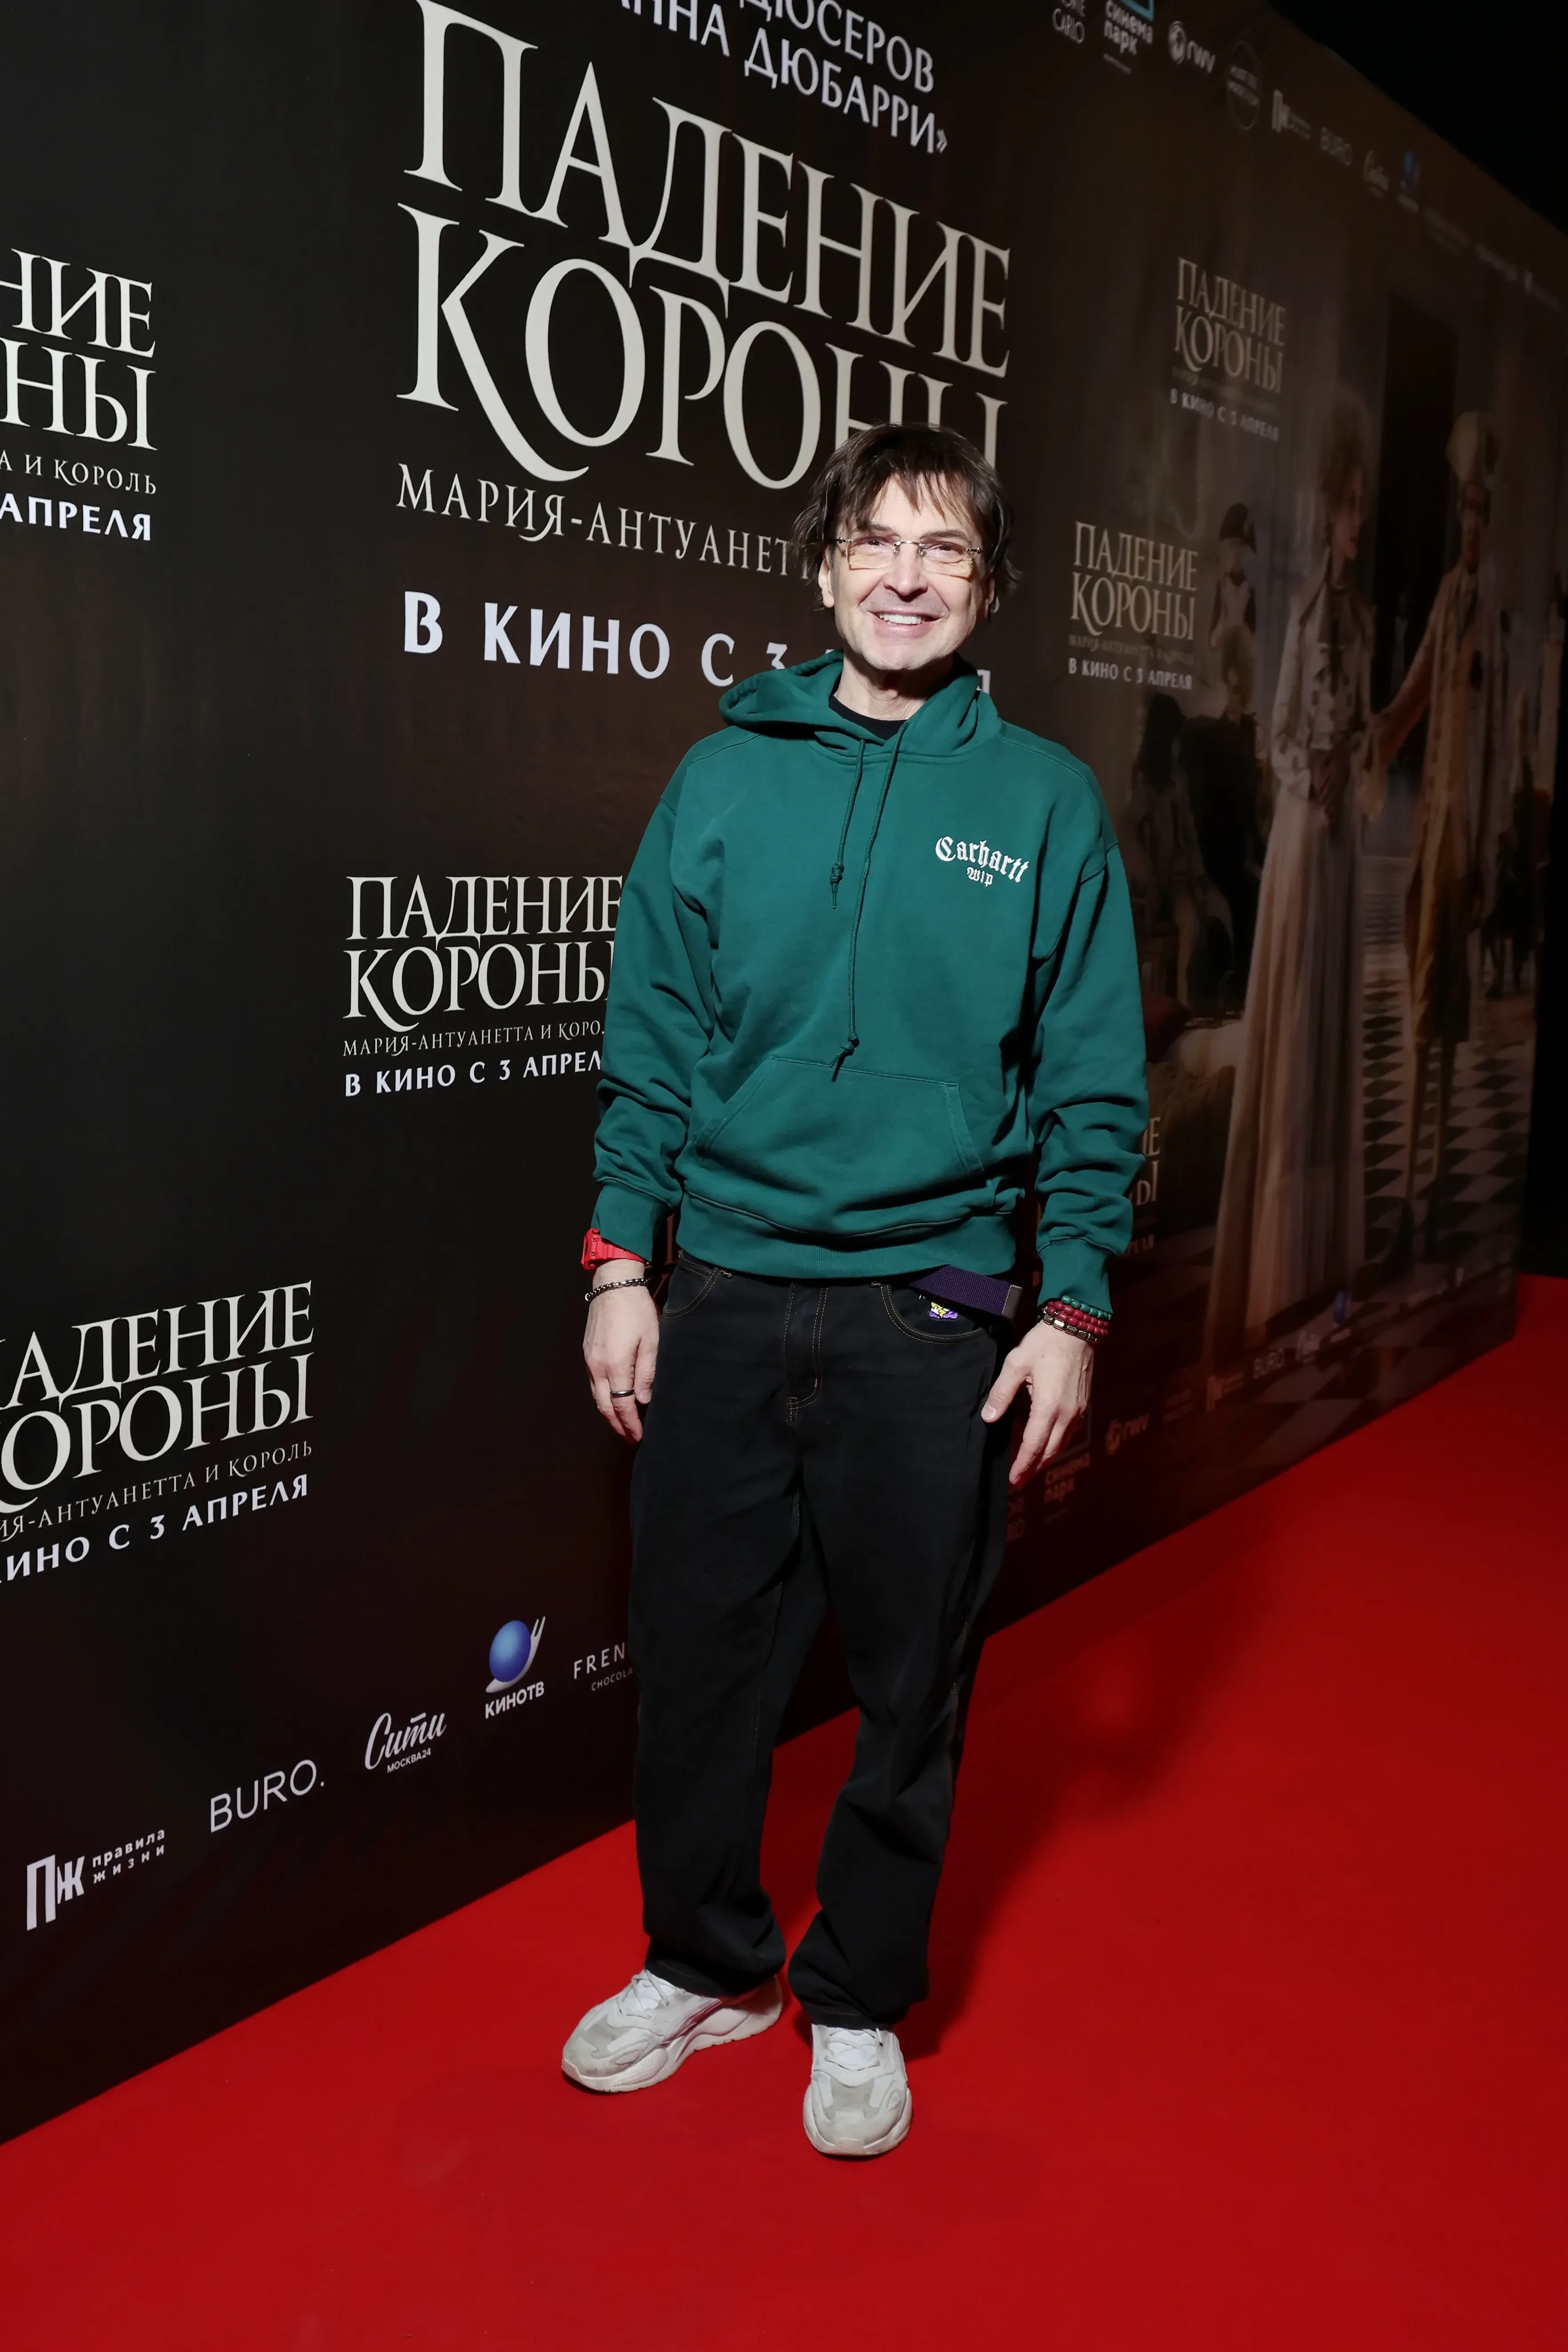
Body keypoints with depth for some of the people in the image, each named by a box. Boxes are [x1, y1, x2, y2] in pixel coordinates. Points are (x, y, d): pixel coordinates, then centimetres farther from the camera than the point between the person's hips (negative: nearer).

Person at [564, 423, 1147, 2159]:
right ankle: (704, 1964, 35)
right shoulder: (723, 780, 4)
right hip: (723, 1300, 2)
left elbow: (1095, 1085, 0)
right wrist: (620, 1260, 0)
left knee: (911, 1686, 11)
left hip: (933, 1317, -1)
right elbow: (650, 1043, 5)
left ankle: (860, 2000, 33)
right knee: (697, 1655, 11)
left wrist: (1073, 1309, -5)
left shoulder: (1045, 802, 1)